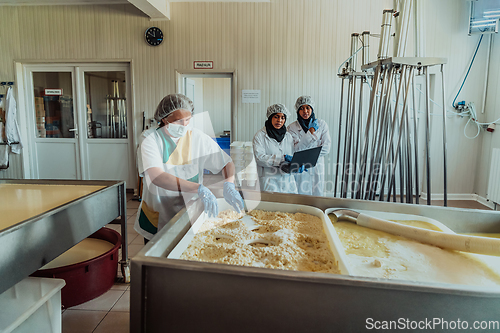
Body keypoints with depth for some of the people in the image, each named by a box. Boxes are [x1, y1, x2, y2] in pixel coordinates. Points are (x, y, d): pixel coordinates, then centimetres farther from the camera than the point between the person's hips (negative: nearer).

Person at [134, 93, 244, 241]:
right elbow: (156, 177, -30)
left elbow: (227, 162, -1)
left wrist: (229, 185, -23)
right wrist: (199, 189, -40)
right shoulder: (150, 138, -15)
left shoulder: (198, 138, -7)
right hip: (157, 218, -1)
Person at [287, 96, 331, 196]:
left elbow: (326, 148, -3)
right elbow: (297, 149, -12)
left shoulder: (322, 124, 3)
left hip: (317, 168, 2)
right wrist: (311, 132, -15)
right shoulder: (292, 127, -2)